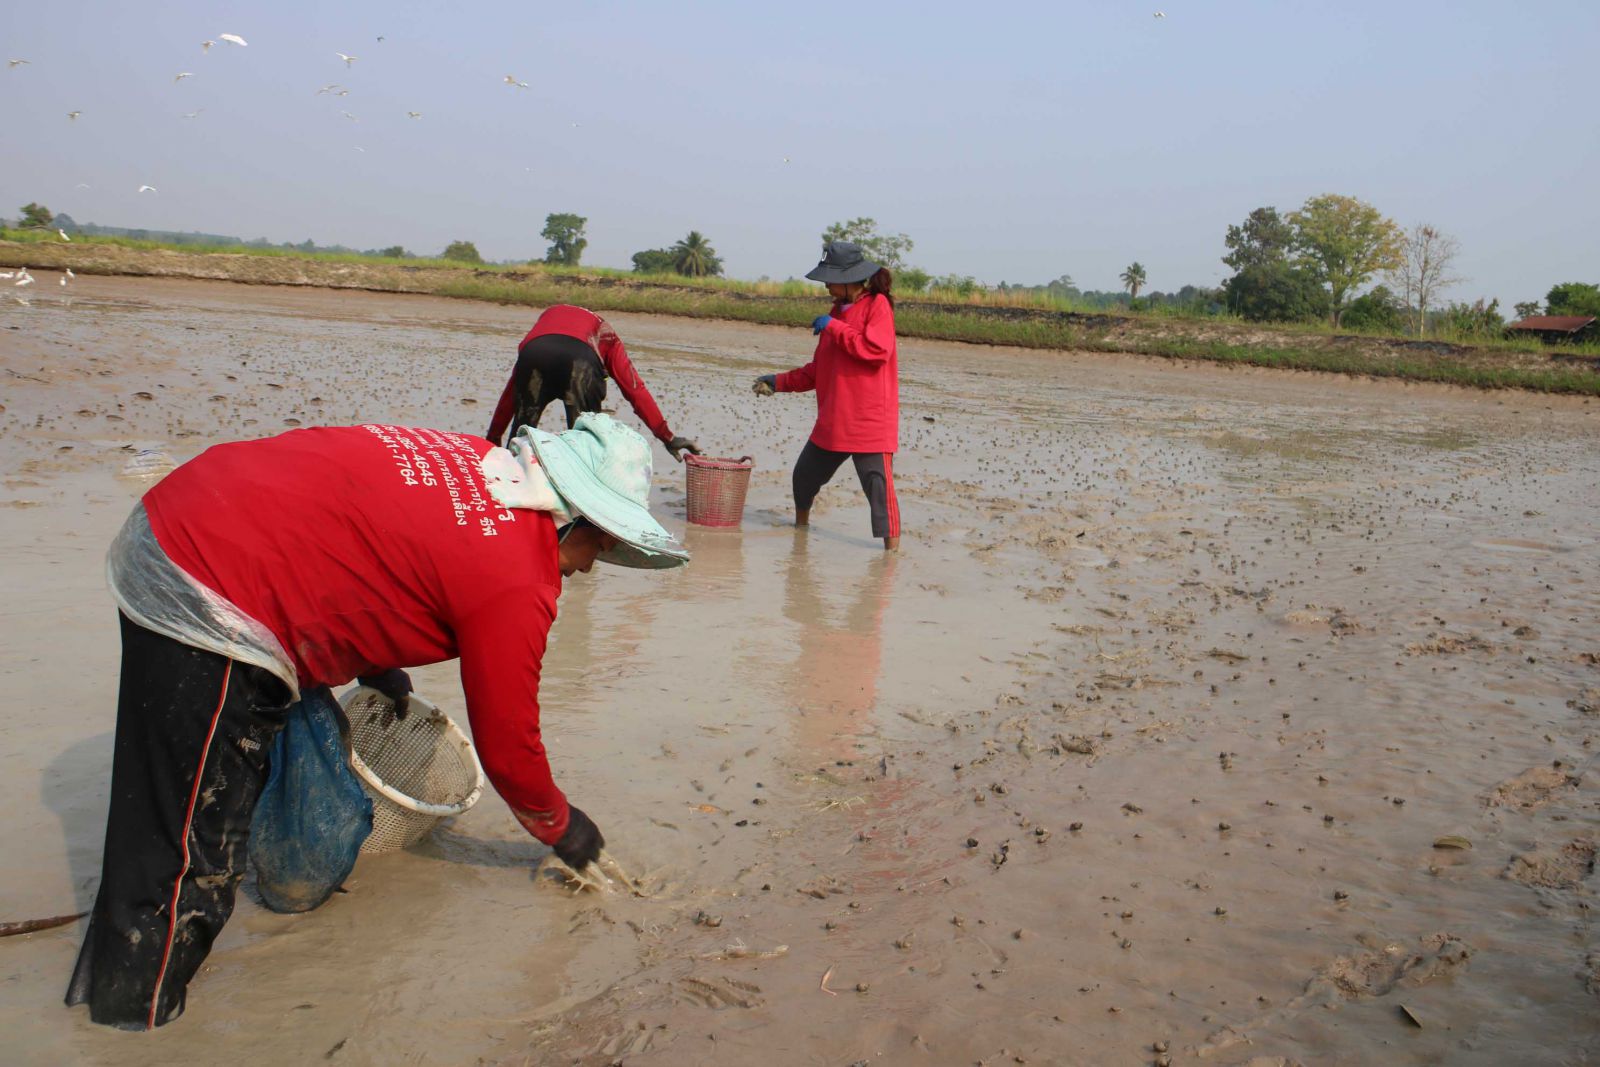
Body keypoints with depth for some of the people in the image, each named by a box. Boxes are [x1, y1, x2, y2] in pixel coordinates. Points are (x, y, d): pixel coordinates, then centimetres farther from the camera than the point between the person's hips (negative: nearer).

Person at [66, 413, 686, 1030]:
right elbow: (505, 742, -4)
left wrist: (376, 663, 29)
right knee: (194, 848, 1)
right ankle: (133, 1012, 14)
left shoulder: (476, 461, 9)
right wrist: (560, 827, 15)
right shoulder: (515, 583, -15)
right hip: (204, 603, -10)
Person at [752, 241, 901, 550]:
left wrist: (833, 327, -17)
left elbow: (876, 350, -25)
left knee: (878, 484, -11)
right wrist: (779, 382, 15)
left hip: (870, 421, -8)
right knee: (805, 475, 18)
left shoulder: (878, 305, -7)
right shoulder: (837, 311, 17)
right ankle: (801, 525, 40)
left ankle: (891, 546, -6)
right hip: (832, 421, 8)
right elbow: (818, 370, 21)